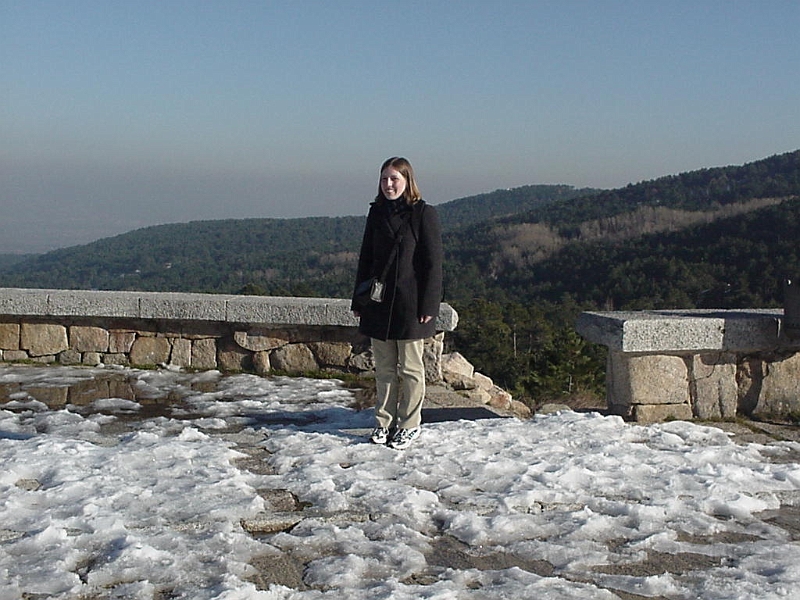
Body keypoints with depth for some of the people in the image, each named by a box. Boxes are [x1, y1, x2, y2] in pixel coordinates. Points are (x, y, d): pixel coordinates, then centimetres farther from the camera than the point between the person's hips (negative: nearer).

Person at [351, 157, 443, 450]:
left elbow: (432, 263, -8)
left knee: (410, 368, 5)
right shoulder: (376, 213, 9)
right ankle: (384, 422, 22)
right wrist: (359, 300, 10)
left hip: (410, 305, -5)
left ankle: (409, 425, 16)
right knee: (384, 368, 11)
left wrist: (427, 306, -13)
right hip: (379, 304, 5)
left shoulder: (423, 214, -6)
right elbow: (365, 258, 13)